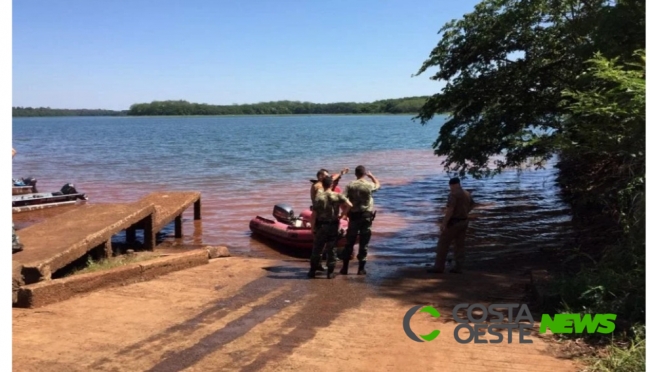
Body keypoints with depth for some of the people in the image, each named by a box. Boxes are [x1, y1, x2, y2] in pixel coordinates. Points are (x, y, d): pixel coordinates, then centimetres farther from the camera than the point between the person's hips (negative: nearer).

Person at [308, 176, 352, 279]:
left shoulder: (318, 197, -6)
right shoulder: (337, 196, -4)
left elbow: (314, 214, -8)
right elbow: (349, 205, -15)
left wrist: (312, 227, 0)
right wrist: (342, 215, -1)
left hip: (321, 226, 0)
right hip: (333, 225, 1)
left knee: (317, 249, 9)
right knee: (332, 249, 8)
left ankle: (312, 271, 15)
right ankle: (330, 272, 9)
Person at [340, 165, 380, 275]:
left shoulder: (350, 185, -6)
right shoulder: (369, 185, -6)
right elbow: (378, 184, 16)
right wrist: (371, 175, 25)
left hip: (354, 215, 1)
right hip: (367, 215, -1)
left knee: (349, 242, 10)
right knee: (364, 243, 5)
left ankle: (345, 267, 13)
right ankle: (361, 268, 7)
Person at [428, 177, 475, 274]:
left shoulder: (453, 194, -17)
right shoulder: (467, 194, 10)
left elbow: (450, 210, -24)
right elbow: (472, 205, 27)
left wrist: (444, 223, -21)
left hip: (453, 222, -8)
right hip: (464, 221, 8)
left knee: (443, 244, -3)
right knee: (460, 245, 9)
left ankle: (439, 267, -3)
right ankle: (458, 267, 8)